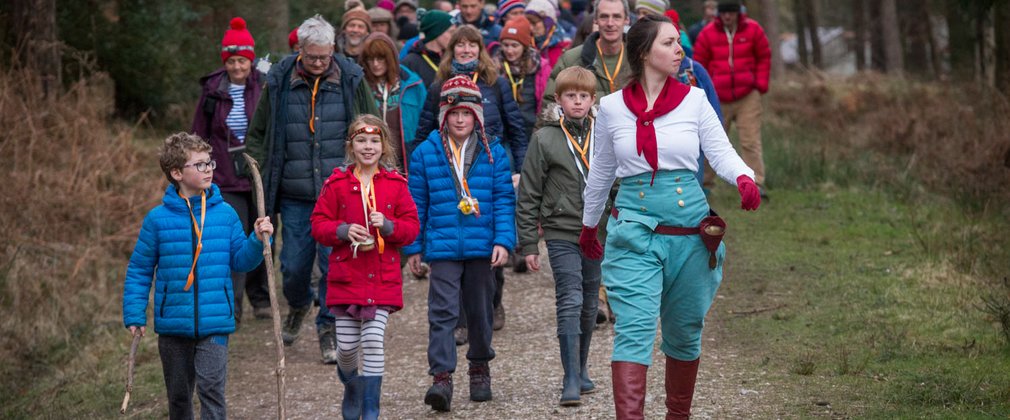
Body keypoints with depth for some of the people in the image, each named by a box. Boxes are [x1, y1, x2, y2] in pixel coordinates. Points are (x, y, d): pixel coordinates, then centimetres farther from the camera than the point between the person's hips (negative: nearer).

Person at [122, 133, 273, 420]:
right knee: (178, 396, 14)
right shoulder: (158, 219, -4)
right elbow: (139, 270, 2)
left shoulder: (225, 213, 0)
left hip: (215, 324, -1)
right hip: (173, 325, 1)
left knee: (212, 388, -15)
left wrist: (257, 240, -13)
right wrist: (134, 315, -2)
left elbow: (240, 262, 5)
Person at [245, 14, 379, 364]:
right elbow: (257, 135, 12)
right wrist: (262, 179, 4)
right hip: (295, 195, 1)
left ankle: (329, 328, 11)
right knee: (294, 265, 7)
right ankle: (298, 305, 38)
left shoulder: (351, 80, 0)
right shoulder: (278, 83, 1)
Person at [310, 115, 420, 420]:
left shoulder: (395, 184, 3)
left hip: (383, 278, 0)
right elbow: (318, 224, 3)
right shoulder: (337, 184, 1)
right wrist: (343, 230, -15)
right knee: (347, 346, 3)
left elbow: (411, 227, 3)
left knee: (374, 342, -8)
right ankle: (351, 388, 35)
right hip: (346, 276, 0)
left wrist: (388, 225, -15)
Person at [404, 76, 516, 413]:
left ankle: (480, 367, 32)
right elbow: (417, 204, 6)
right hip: (442, 247, -1)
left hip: (482, 248, 1)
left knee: (480, 311, 14)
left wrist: (503, 240, -8)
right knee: (442, 312, -11)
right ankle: (441, 377, -14)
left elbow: (504, 200, 2)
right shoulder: (425, 154, 1)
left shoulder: (493, 152, 2)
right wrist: (413, 248, 6)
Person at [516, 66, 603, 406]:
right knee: (570, 303, -12)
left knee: (589, 305, 13)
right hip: (562, 234, -4)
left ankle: (581, 369, 29)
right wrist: (528, 244, -4)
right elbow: (528, 195, -1)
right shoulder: (546, 139, -4)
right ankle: (571, 380, -11)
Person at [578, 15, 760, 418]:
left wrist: (744, 178, -24)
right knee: (633, 330, -15)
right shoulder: (612, 107, 4)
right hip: (633, 232, -1)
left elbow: (722, 152, -2)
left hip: (690, 233, 1)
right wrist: (589, 224, 27)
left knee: (684, 333, 13)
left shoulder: (693, 100, 3)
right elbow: (602, 171, 17)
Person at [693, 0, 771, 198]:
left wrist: (761, 85, 0)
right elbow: (699, 63, 7)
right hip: (719, 98, 1)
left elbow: (764, 58, 9)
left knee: (751, 141, -8)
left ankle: (757, 184, -9)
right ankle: (702, 180, 18)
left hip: (748, 96, -1)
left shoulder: (753, 30, 0)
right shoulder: (708, 34, 0)